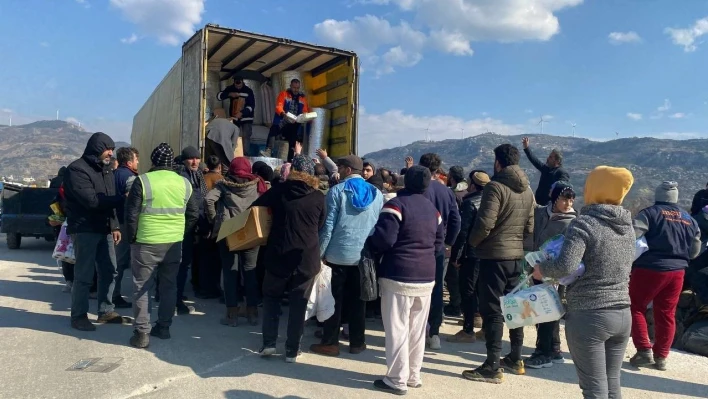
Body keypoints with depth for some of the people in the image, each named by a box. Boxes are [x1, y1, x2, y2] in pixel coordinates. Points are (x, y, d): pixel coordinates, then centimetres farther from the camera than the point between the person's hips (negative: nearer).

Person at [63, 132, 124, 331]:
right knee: (84, 275, -3)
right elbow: (92, 201, -22)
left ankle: (106, 311, 23)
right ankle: (78, 316, 10)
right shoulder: (77, 169, -12)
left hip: (105, 229, 8)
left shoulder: (106, 170, 16)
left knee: (109, 272, 11)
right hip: (85, 230, -8)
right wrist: (122, 198, -19)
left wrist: (115, 226, 10)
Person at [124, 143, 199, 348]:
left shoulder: (143, 181, -9)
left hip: (146, 243, -4)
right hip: (174, 243, 4)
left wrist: (131, 238, 5)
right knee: (169, 286, 15)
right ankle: (164, 327, 24)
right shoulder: (184, 183, 3)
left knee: (142, 287, 6)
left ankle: (141, 332, 8)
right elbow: (194, 214, 7)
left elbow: (131, 214, -8)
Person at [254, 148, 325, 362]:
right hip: (307, 258, 0)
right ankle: (292, 350, 14)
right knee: (298, 305, 9)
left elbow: (256, 207, 5)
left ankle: (268, 343, 15)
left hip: (279, 255, 0)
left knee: (271, 297, 19)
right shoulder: (319, 197, -1)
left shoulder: (280, 190, -2)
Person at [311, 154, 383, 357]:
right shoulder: (376, 193, 8)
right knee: (358, 300, 12)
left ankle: (330, 343, 12)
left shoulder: (337, 191, -5)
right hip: (365, 255, 4)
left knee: (334, 300, 6)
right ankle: (357, 342, 20)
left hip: (338, 254, -4)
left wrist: (321, 252, -3)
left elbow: (328, 225, -9)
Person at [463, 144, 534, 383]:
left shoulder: (496, 186, -14)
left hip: (494, 255, -8)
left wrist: (472, 242, -4)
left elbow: (485, 224, -20)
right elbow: (530, 227, 11)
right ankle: (515, 360, 27)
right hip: (517, 255, 8)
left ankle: (492, 367, 0)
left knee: (492, 310, -3)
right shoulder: (527, 189, 10)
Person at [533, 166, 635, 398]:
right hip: (622, 315, 7)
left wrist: (541, 269, -8)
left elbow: (566, 266, -27)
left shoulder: (585, 223, -15)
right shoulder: (627, 225, 9)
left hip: (589, 316, -7)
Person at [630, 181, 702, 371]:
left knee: (636, 308, 8)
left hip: (650, 269, -5)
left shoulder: (651, 213, -6)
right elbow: (695, 251, 16)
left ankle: (645, 351, 2)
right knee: (666, 314, 13)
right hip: (677, 272, 5)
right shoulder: (690, 219, 12)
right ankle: (661, 357, 18)